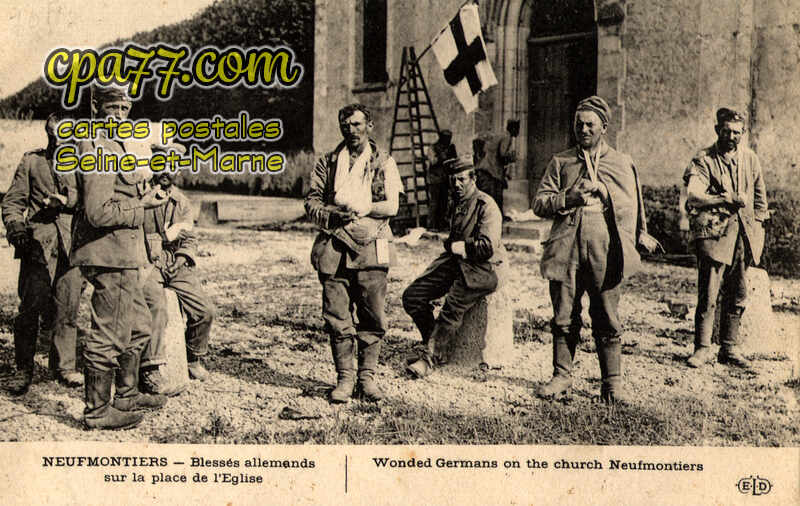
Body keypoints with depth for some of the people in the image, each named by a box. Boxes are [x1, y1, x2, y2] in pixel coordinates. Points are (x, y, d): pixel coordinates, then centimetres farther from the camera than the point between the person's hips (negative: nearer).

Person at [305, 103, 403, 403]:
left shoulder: (384, 162, 9)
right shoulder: (327, 163, 15)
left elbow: (391, 206, -1)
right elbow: (311, 202, 9)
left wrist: (358, 208, -13)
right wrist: (332, 214, -11)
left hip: (371, 247, -1)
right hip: (334, 246, 2)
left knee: (372, 317, 0)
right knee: (336, 318, -1)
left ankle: (367, 377, 10)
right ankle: (344, 378, 9)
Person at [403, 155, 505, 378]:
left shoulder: (486, 206, -7)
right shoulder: (457, 203, 19)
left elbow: (487, 248, -17)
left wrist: (459, 247, -6)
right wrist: (450, 245, 11)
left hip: (480, 268, -8)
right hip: (454, 261, 8)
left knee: (453, 307, -30)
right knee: (412, 296, -5)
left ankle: (429, 358, -22)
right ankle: (436, 349, 2)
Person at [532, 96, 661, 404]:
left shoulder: (622, 164, 14)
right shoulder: (560, 162, 14)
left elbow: (631, 206, 21)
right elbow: (539, 203, 7)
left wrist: (641, 236, 17)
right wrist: (568, 199, -8)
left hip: (605, 250, -1)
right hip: (566, 248, 1)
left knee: (607, 318, -1)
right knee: (564, 317, 3)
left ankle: (612, 382, 8)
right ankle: (562, 375, 16)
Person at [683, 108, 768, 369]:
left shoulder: (750, 158, 12)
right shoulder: (703, 159, -4)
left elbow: (760, 195, 22)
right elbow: (693, 196, -19)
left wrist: (757, 226, 14)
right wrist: (726, 200, -26)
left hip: (743, 234, 5)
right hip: (713, 232, -5)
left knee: (737, 296, 8)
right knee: (708, 295, -9)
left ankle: (729, 349, 18)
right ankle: (702, 348, 1)